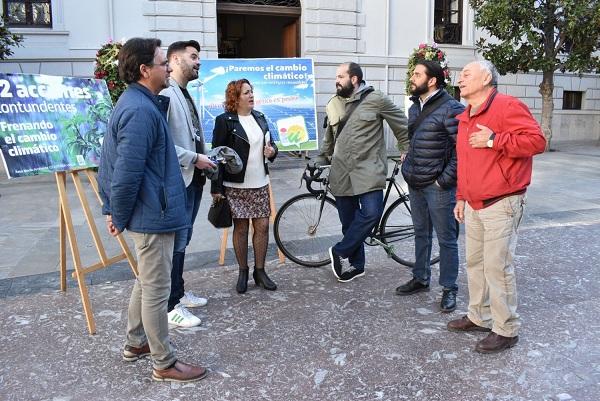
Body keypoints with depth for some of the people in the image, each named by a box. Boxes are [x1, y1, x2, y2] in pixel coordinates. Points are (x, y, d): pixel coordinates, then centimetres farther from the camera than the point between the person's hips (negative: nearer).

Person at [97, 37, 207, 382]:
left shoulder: (136, 102, 11)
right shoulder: (141, 110, -22)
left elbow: (110, 162, 15)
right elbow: (127, 173, -26)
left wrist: (112, 209, 16)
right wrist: (121, 218, -13)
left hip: (147, 212, 10)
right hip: (154, 215, -10)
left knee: (147, 282, 23)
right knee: (157, 289, 2)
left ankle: (136, 343, 39)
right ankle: (165, 363, 17)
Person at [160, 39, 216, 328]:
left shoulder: (187, 95, 16)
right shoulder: (165, 93, -15)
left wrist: (205, 157, 6)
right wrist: (194, 158, -18)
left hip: (193, 178, 9)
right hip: (177, 180, -9)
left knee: (183, 240, 18)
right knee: (176, 243, -3)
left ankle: (179, 293, 31)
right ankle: (171, 307, 7)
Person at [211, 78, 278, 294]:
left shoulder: (260, 117, 10)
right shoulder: (225, 121, -8)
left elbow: (269, 143, 22)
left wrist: (272, 150, -3)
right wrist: (216, 188, -14)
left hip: (260, 184, 5)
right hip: (236, 186, -5)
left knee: (262, 226, 4)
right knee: (241, 228, 5)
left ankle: (260, 271, 18)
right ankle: (243, 272, 20)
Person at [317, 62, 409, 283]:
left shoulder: (375, 99, -5)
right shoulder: (333, 104, 12)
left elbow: (402, 126, 2)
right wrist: (320, 161, 23)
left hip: (368, 168, -5)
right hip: (342, 171, 5)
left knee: (371, 212, -22)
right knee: (348, 221, 8)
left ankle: (340, 252, -3)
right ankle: (356, 265, 23)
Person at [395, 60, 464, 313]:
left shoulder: (450, 109, -15)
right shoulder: (415, 107, 13)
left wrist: (445, 179, -17)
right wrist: (407, 168, 15)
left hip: (438, 186, -8)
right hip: (415, 184, 8)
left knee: (446, 239, 2)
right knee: (421, 234, 18)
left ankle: (449, 289, 13)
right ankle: (420, 279, 32)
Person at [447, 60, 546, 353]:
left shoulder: (507, 106, -11)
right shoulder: (465, 118, 16)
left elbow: (536, 140, -20)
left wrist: (493, 140, -23)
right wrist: (461, 197, 20)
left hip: (500, 205, -9)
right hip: (474, 205, 9)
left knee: (497, 267, -5)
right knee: (474, 263, 15)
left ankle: (506, 330, 8)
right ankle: (479, 317, 30)